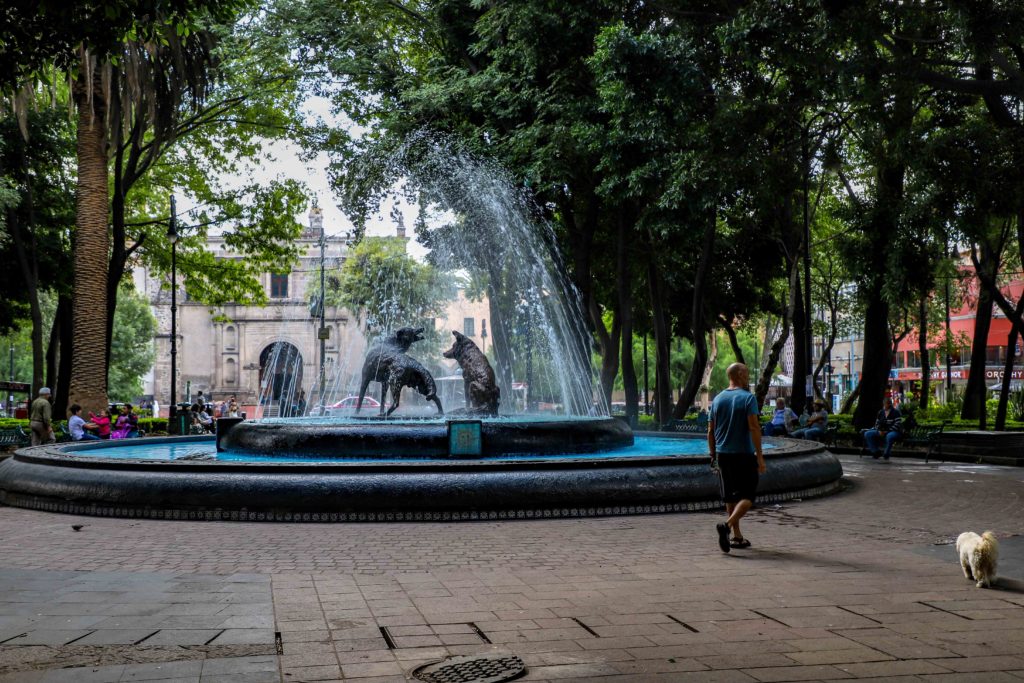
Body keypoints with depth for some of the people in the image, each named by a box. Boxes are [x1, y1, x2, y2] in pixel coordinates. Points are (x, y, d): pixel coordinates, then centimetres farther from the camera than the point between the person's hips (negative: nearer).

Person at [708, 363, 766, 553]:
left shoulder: (717, 399, 8)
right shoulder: (748, 398, -9)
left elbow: (711, 431, 10)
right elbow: (754, 427, -16)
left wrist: (713, 456, 17)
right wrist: (760, 456, -15)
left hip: (723, 455, 6)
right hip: (744, 455, -6)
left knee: (731, 497, 13)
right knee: (747, 496, 0)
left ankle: (737, 537, 18)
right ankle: (727, 525, -21)